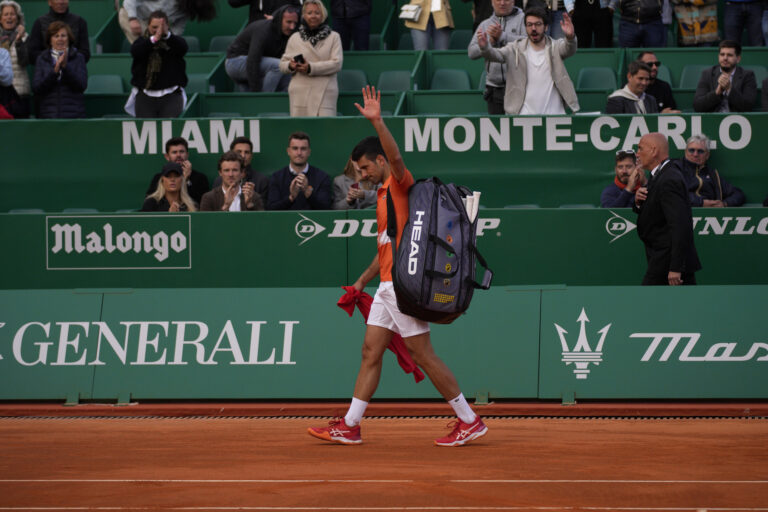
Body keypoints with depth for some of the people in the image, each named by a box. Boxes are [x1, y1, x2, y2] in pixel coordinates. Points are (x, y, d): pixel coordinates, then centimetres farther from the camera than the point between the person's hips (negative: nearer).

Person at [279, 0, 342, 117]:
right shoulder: (295, 38, 17)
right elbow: (282, 64, 18)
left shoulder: (333, 37, 10)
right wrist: (291, 65, -7)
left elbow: (337, 64, -2)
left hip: (324, 93, -2)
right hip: (300, 94, 2)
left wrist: (311, 68, -12)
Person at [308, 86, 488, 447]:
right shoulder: (383, 194, 20)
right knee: (370, 352, 8)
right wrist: (363, 280, 25)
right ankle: (349, 427, 10)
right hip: (387, 286, 10)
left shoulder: (400, 184, -7)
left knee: (423, 355, -6)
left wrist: (377, 122, -39)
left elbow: (395, 156, -30)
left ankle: (470, 421, -1)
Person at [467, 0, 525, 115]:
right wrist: (490, 42, -9)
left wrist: (502, 36, -14)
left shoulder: (522, 19, 4)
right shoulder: (485, 25, 17)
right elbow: (471, 52, 8)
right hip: (494, 87, 4)